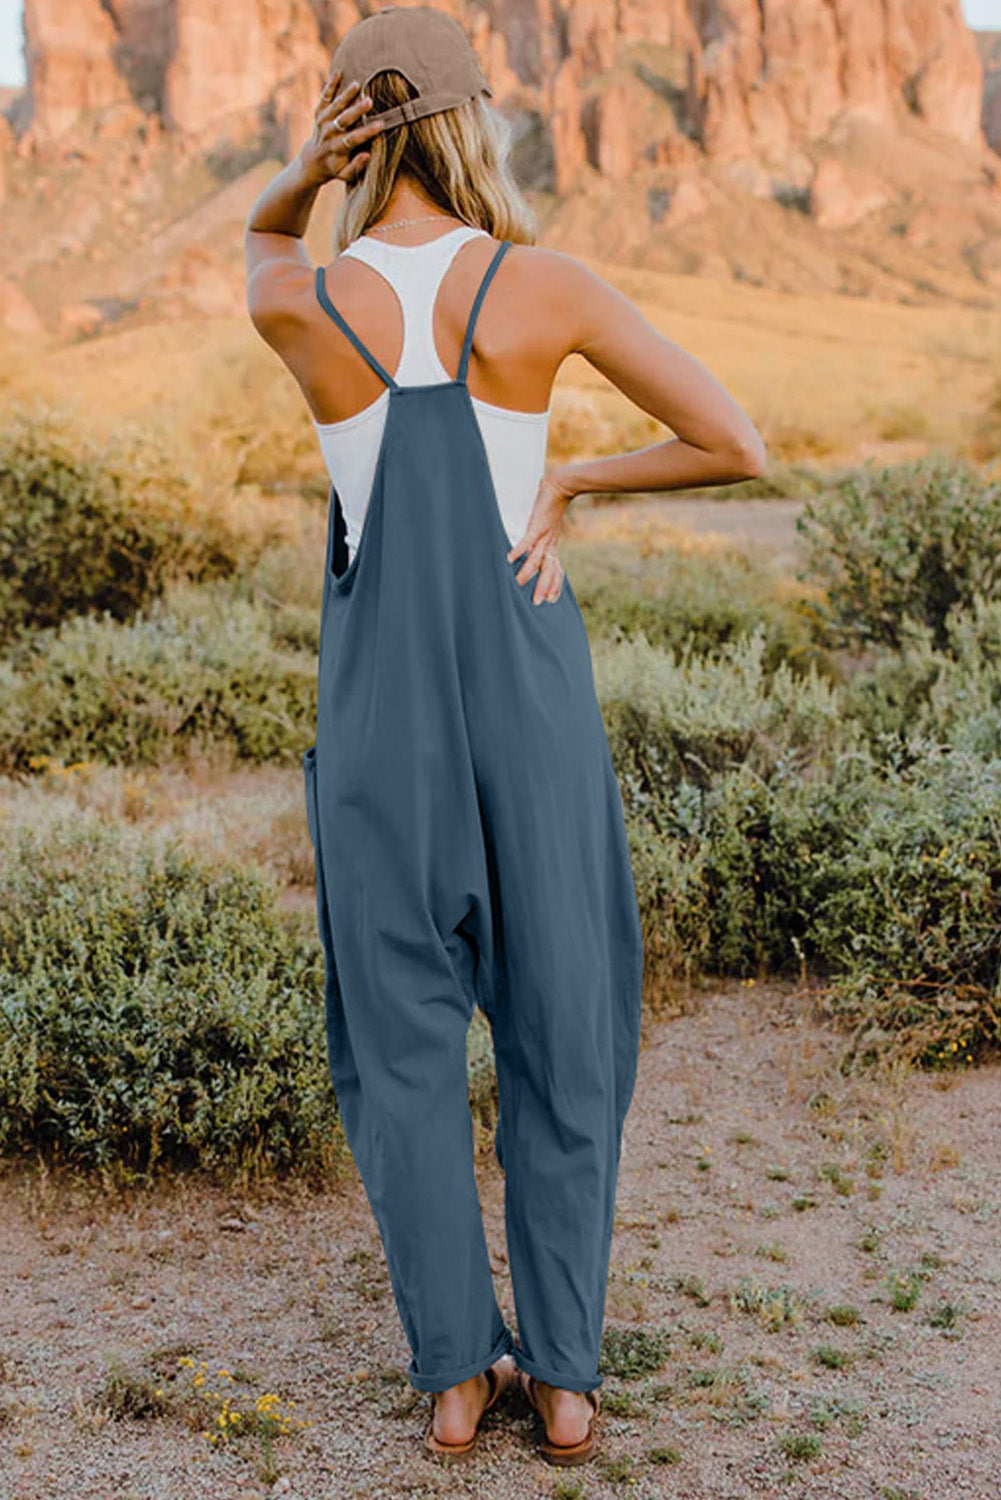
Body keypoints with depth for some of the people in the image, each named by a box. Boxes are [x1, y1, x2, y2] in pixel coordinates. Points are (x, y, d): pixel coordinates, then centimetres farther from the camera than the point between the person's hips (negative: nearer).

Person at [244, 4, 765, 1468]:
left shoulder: (292, 301, -6)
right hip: (531, 688, 0)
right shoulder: (550, 284, -9)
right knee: (562, 1029, 12)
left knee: (401, 1038, 13)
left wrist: (303, 169, -1)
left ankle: (453, 1375, 17)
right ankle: (565, 1377, 16)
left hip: (381, 694, 1)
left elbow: (262, 239, 21)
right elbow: (741, 446, -6)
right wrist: (573, 480, 5)